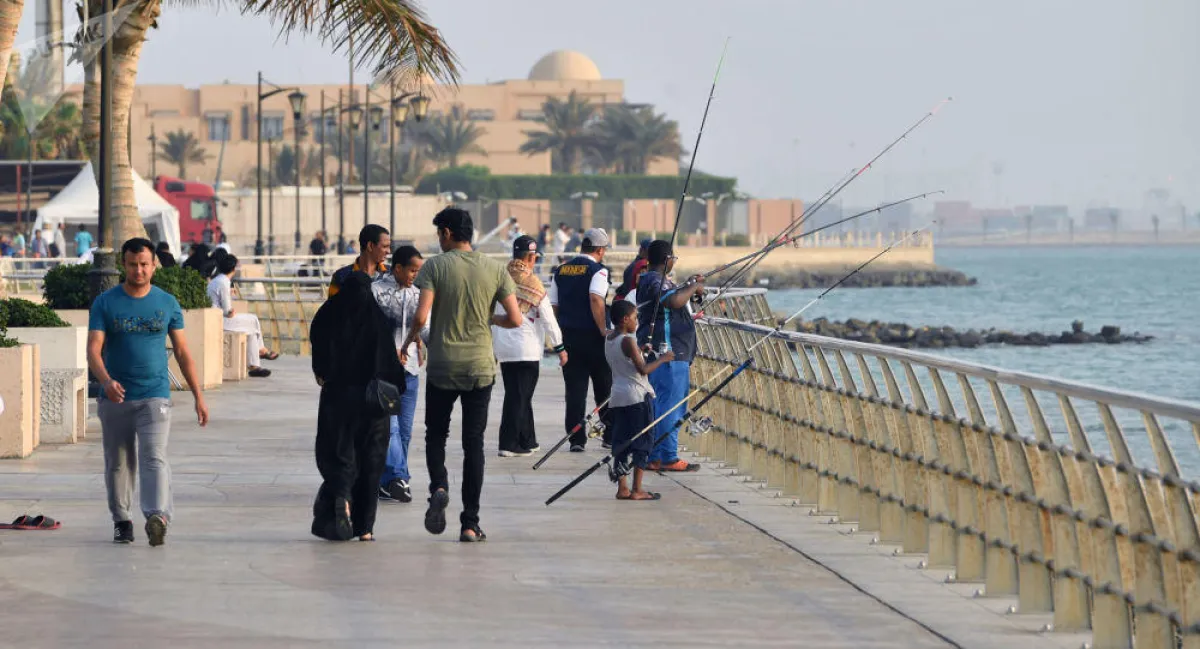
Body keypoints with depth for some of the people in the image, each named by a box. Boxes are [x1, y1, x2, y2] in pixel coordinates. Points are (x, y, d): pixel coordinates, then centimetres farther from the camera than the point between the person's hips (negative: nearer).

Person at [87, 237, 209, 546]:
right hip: (115, 399, 1)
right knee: (118, 463, 9)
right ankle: (121, 521, 23)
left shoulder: (167, 303, 6)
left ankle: (158, 516, -34)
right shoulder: (105, 303, 1)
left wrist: (198, 396, 8)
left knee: (154, 457, -18)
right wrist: (106, 381, -27)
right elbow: (93, 349, -7)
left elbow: (182, 352, 12)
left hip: (155, 396, -1)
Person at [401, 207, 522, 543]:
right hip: (481, 367, 2)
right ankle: (470, 524, 4)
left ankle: (439, 487, -15)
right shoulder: (495, 269, 1)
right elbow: (515, 319, -3)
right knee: (474, 443, 6)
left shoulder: (435, 266, -6)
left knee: (436, 435, 14)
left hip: (442, 367, -2)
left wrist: (408, 342, 5)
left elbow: (421, 316, -14)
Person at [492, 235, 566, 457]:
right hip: (527, 349, -6)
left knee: (520, 395, 15)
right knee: (520, 396, -1)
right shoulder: (531, 282, -11)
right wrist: (559, 347, 0)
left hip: (503, 348, 6)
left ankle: (528, 441, 22)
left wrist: (492, 344, 19)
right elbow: (548, 318, -8)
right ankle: (509, 444, -3)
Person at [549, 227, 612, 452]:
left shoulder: (561, 271, 10)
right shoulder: (597, 270, -8)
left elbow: (554, 305, 11)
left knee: (575, 389, 5)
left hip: (568, 335, 4)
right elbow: (596, 300, -23)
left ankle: (576, 439, 0)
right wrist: (604, 331, -18)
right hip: (593, 336, -4)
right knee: (604, 388, 8)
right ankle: (610, 435, 12)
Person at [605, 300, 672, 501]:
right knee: (642, 442, -1)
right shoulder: (628, 341, -15)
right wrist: (662, 359, -7)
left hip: (617, 397, 8)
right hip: (637, 396, -8)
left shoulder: (609, 340, 9)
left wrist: (638, 353, 19)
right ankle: (637, 490, -3)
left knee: (621, 442, 9)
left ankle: (622, 488, 8)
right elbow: (643, 369, -18)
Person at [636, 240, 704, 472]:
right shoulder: (655, 281, -14)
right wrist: (693, 288, -15)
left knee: (658, 405, 12)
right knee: (670, 405, -10)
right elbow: (675, 301, -31)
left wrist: (691, 287, 24)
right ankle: (669, 458, -10)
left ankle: (654, 457, 14)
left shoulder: (649, 279, 20)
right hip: (668, 353, -11)